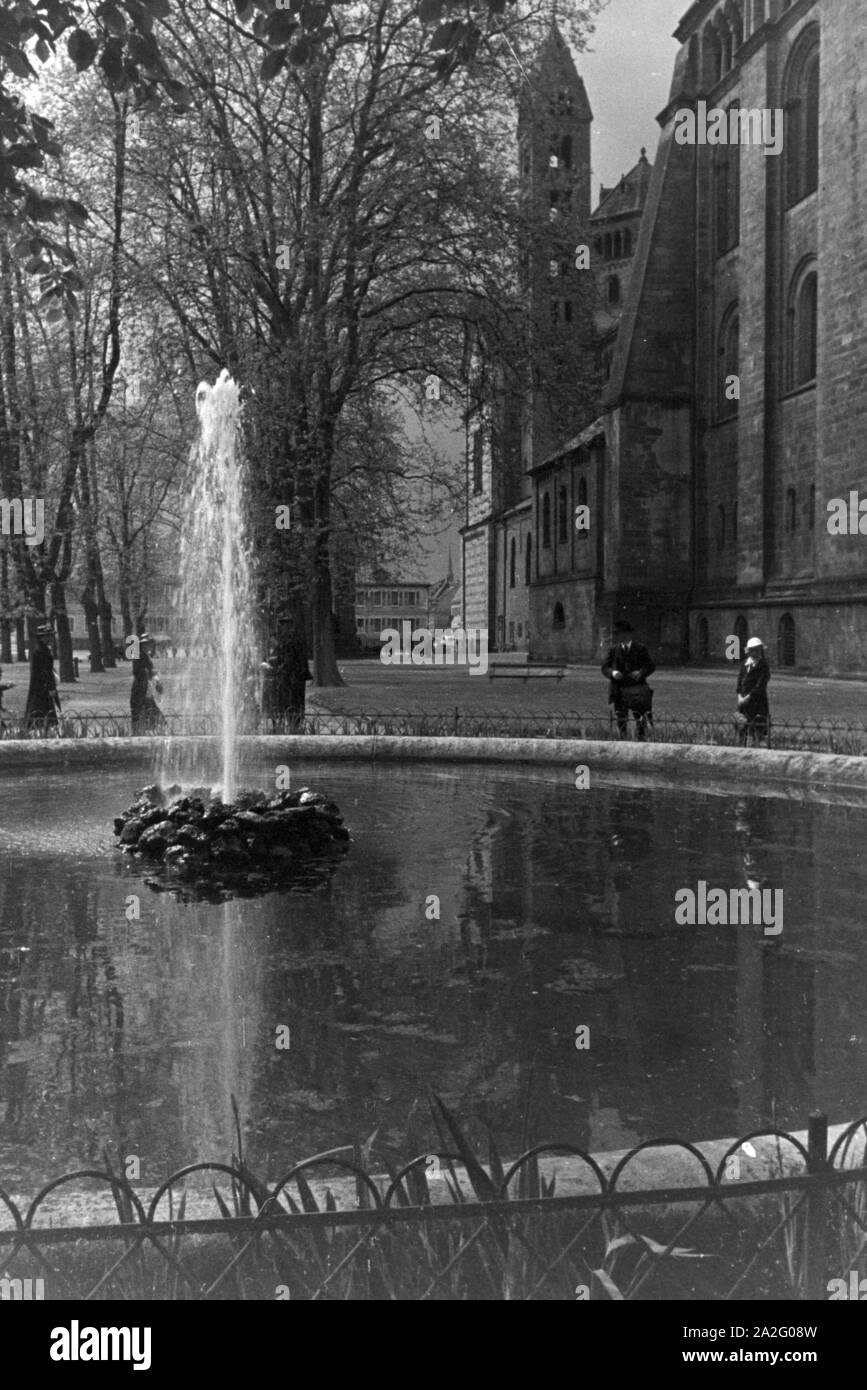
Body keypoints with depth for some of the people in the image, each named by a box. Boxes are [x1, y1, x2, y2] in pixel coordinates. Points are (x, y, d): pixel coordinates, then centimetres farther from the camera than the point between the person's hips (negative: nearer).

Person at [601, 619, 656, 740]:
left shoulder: (641, 649, 3)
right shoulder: (614, 650, 7)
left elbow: (651, 666, 0)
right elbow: (604, 668, 4)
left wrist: (641, 672, -20)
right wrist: (613, 672, -19)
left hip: (637, 688, -1)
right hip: (620, 690, 1)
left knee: (640, 719, 0)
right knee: (621, 720, 2)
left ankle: (641, 741, 11)